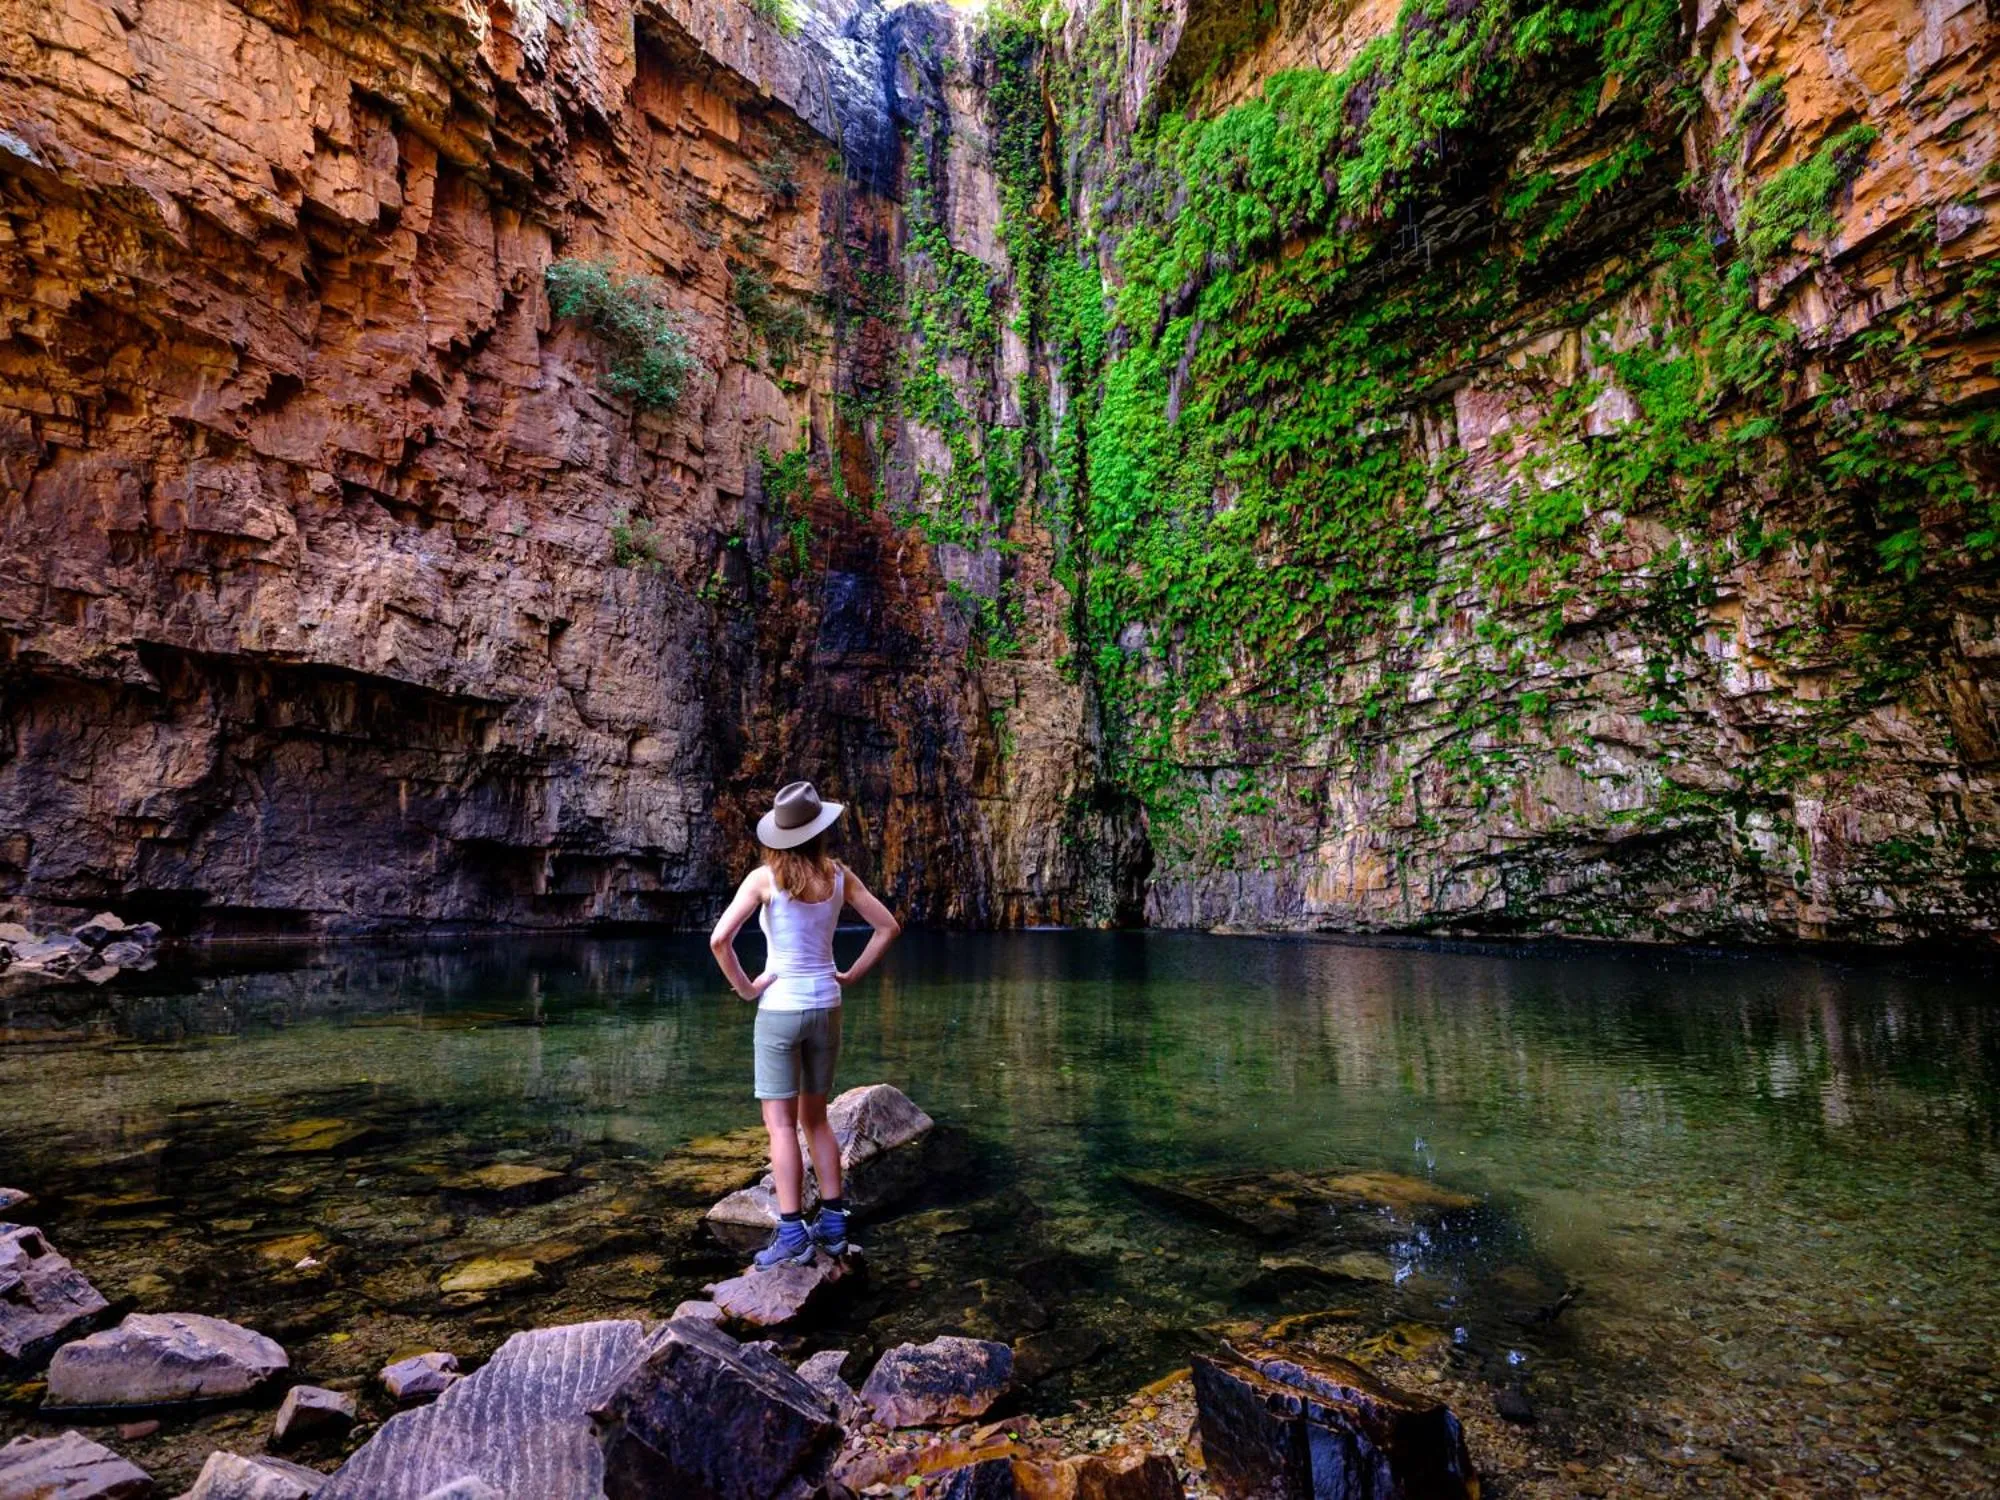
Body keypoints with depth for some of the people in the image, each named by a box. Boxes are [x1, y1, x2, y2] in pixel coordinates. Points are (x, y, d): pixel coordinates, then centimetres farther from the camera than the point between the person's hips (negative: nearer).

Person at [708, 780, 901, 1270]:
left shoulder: (764, 877, -11)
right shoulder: (838, 876, -1)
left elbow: (719, 940, -19)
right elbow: (888, 927, 2)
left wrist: (744, 986, -7)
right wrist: (850, 976, 6)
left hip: (780, 1009, -4)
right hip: (825, 1007, 4)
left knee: (781, 1124, 5)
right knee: (815, 1117, 18)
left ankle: (792, 1235, 5)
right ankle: (833, 1223, 21)